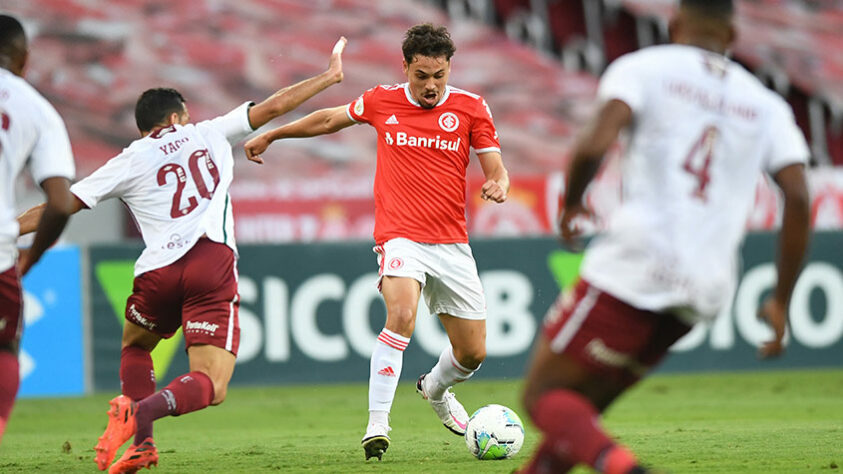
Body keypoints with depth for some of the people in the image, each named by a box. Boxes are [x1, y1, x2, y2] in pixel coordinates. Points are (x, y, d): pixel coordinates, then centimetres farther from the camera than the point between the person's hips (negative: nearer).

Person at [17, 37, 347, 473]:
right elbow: (273, 107, 20)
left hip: (158, 270, 1)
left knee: (134, 346, 30)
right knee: (211, 388, -5)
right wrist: (330, 76, 31)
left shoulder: (129, 161, 15)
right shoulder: (209, 134, 18)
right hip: (212, 263, -1)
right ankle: (141, 412, -35)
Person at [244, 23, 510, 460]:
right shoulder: (382, 102, 3)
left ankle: (435, 388, 41)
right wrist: (270, 134, 27)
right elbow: (330, 119, 20)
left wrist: (497, 186, -21)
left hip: (452, 244, 2)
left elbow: (495, 168, 3)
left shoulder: (470, 108, 2)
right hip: (400, 236, -2)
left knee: (472, 352, 5)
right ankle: (377, 423, -26)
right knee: (402, 315, -31)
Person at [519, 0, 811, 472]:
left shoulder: (643, 67, 5)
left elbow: (595, 145, -13)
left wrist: (572, 204, 7)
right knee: (585, 406, 20)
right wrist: (781, 302, 9)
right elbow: (798, 198, 4)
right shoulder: (766, 106, 16)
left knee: (545, 394, -1)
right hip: (707, 288, 5)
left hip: (638, 261, -5)